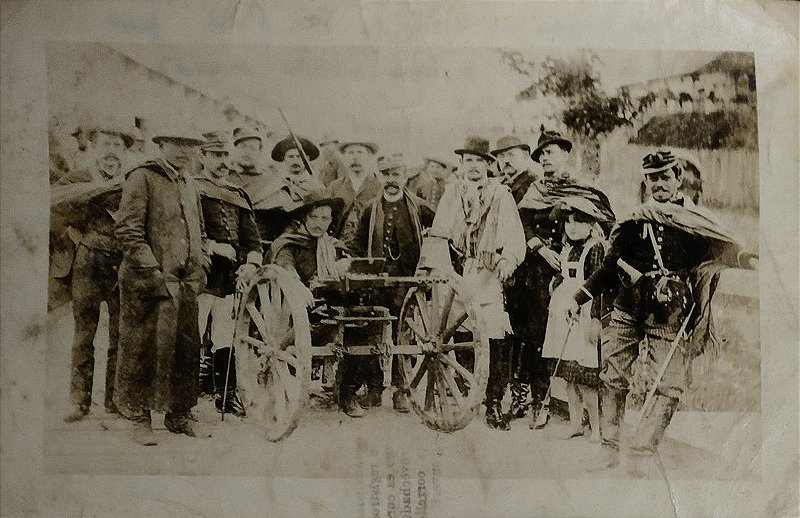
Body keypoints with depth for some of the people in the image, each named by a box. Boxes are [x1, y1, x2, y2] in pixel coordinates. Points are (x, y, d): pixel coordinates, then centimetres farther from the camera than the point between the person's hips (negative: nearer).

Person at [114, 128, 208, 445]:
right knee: (143, 350, -1)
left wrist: (201, 269, 12)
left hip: (186, 282, 7)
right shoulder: (142, 178, -4)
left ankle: (178, 416, 18)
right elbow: (128, 232, -12)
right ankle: (140, 420, 10)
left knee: (187, 349, 7)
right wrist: (156, 275, -16)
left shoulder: (189, 184, 19)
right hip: (149, 284, -7)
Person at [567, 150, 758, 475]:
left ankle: (642, 453, 2)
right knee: (612, 377, 3)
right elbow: (611, 266, 18)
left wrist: (747, 258, -35)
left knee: (668, 387, -7)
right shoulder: (635, 221, 13)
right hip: (628, 310, 3)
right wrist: (579, 297, 16)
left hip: (669, 316, -3)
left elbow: (722, 247, -13)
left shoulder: (695, 221, 4)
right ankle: (609, 448, 14)